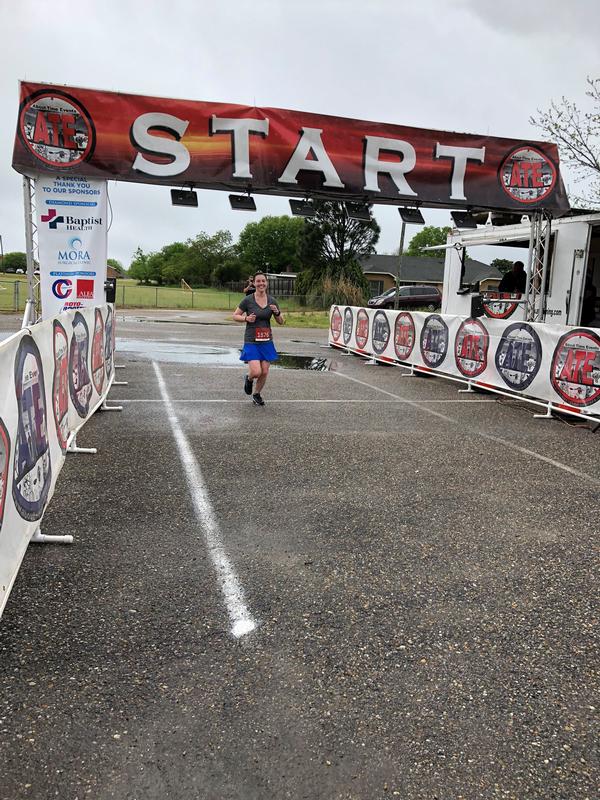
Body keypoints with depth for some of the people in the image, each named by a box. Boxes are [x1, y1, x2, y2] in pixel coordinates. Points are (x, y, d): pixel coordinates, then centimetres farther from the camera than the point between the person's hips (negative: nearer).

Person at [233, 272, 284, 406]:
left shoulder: (272, 300, 4)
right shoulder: (248, 300, -7)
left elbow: (281, 322, 9)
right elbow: (235, 316, 2)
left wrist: (277, 312, -11)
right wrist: (246, 318, -16)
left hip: (267, 341, 4)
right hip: (251, 342, -4)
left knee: (265, 372, 3)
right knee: (256, 372, -15)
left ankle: (256, 394, 28)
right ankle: (248, 379, 22)